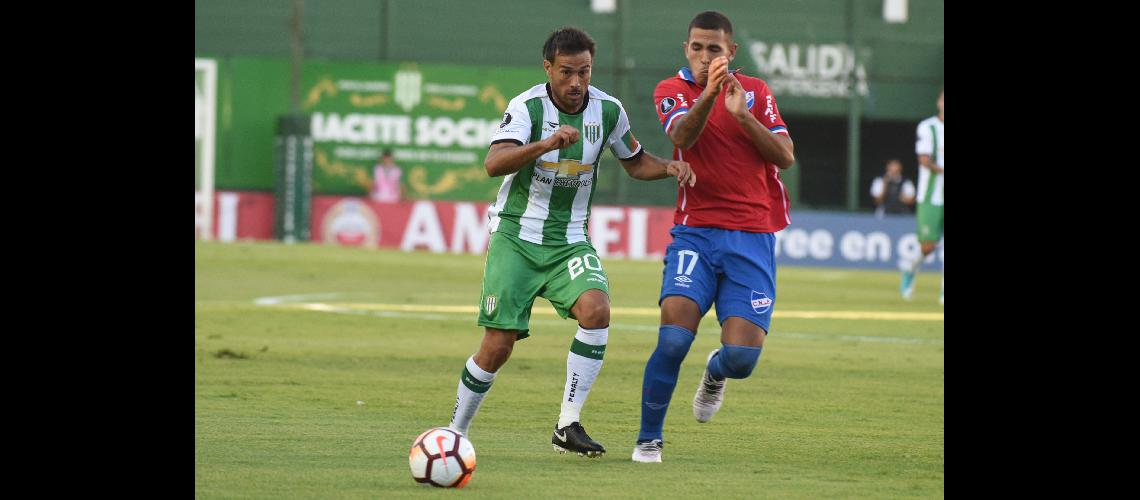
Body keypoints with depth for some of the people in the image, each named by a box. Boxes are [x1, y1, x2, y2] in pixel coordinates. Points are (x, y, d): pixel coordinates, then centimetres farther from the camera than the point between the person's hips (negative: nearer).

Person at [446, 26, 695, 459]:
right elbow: (494, 163, -30)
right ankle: (454, 434, 15)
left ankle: (568, 425, -19)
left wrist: (669, 167, -6)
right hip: (516, 238, -3)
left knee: (596, 309, -25)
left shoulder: (607, 109, -1)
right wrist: (546, 144, -45)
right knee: (497, 347, -7)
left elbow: (634, 162, 16)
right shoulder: (528, 107, -14)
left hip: (570, 240, 3)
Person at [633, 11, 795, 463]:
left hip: (752, 237, 1)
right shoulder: (672, 91, 4)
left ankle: (714, 374, 29)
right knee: (673, 337, -21)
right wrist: (708, 93, -34)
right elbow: (682, 137, -17)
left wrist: (742, 115, -12)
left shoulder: (755, 91, 10)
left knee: (741, 357, -9)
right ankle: (648, 439, -4)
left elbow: (785, 157, 1)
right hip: (696, 231, -1)